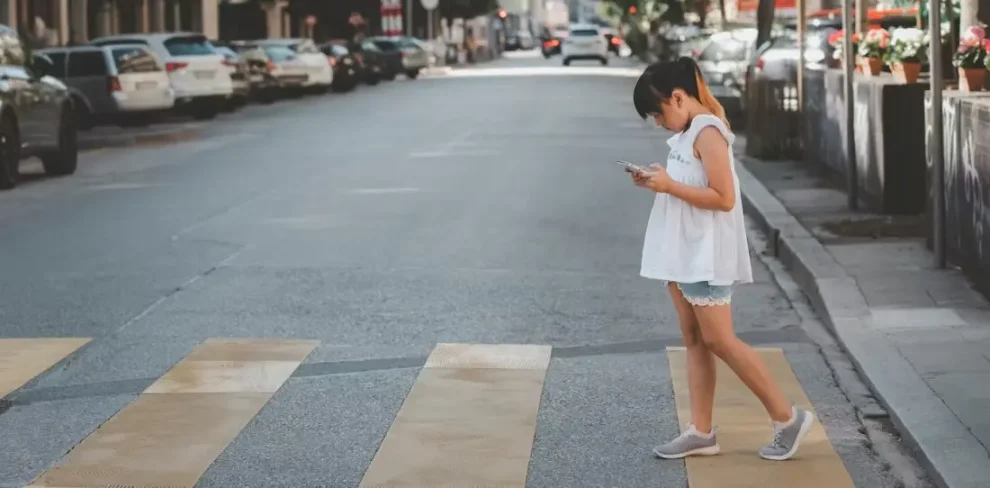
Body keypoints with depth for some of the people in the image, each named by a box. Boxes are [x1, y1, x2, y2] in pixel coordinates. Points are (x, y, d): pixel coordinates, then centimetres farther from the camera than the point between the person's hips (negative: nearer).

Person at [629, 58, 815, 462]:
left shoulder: (707, 132, -17)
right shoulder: (688, 132, 12)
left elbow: (723, 198, -22)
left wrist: (670, 186, -22)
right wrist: (659, 181, 3)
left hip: (705, 256, -10)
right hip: (683, 254, 10)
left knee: (719, 341, -6)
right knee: (694, 341, 9)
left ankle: (788, 418, 3)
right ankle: (701, 432, 13)